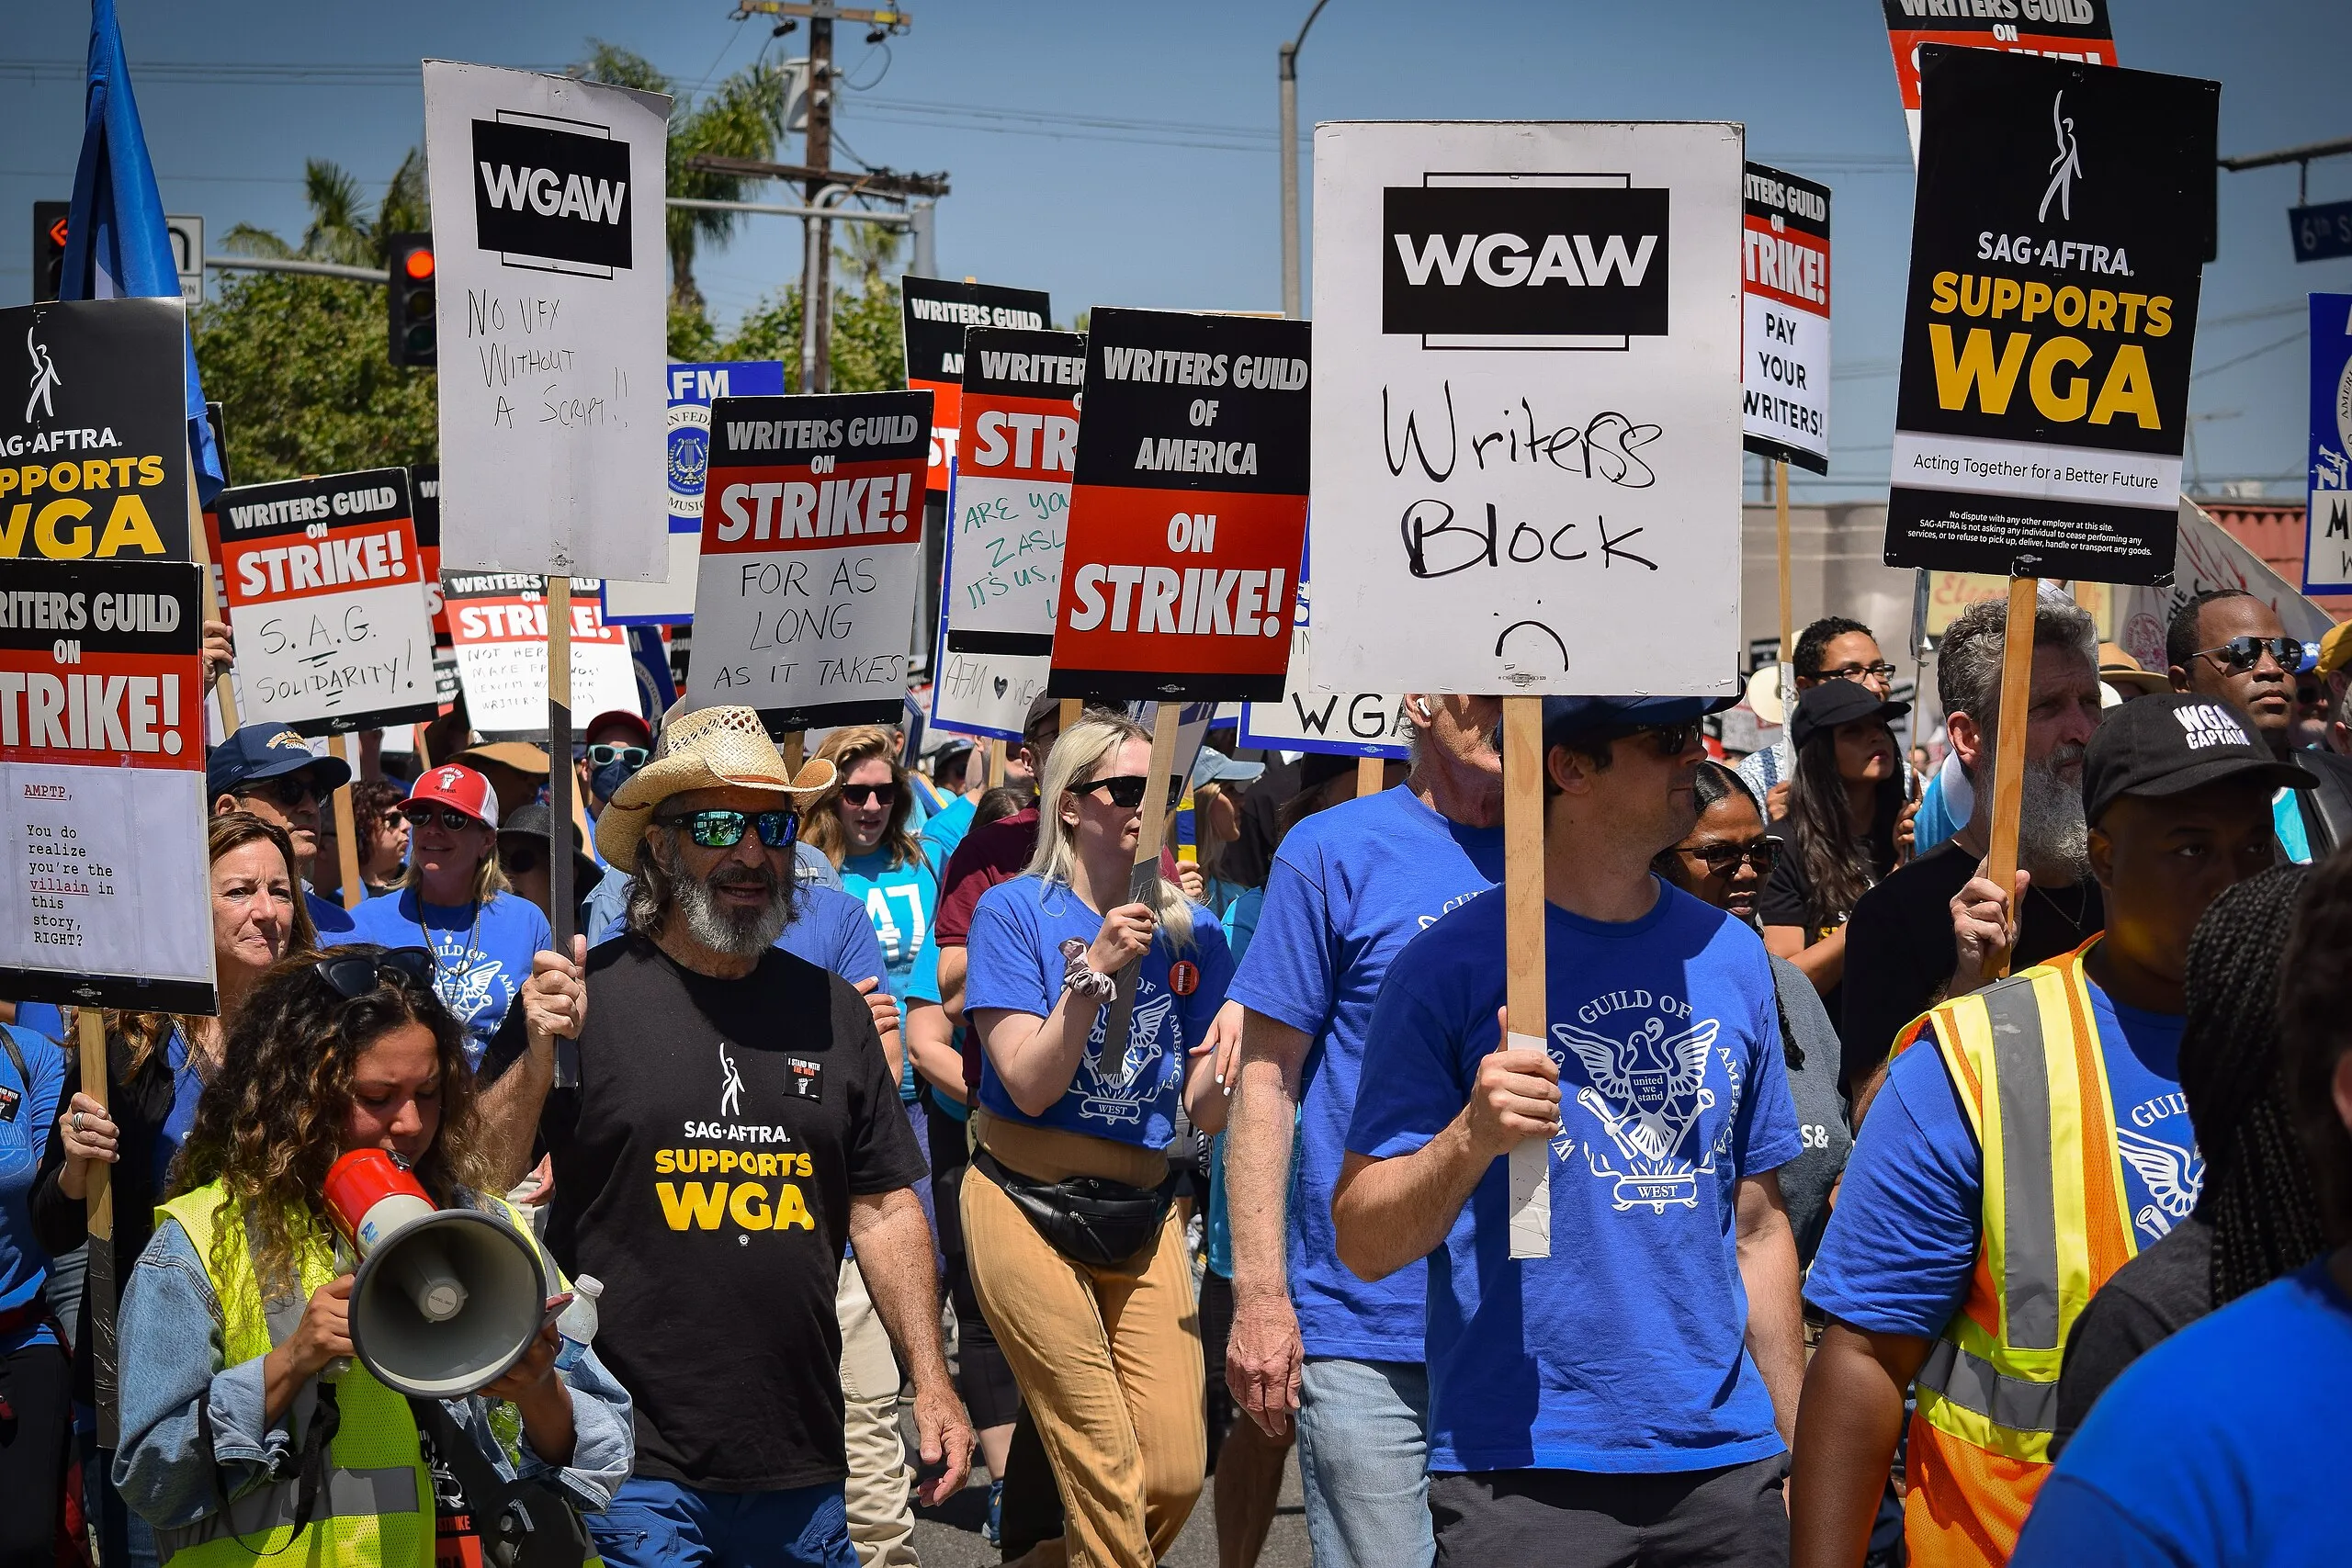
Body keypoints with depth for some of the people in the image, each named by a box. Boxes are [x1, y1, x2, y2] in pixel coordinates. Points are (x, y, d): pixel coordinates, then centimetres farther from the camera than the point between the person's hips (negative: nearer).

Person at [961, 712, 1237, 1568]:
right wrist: (1095, 971, -24)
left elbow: (1207, 1110, 5)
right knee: (1109, 1480, -5)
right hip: (1030, 1208, -4)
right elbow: (1031, 1086, -15)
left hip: (1144, 1210, 4)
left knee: (1176, 1476, 0)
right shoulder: (1015, 910, -7)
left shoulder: (1192, 931, 4)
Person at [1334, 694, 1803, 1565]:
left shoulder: (1731, 956, 6)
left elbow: (1757, 1228, 13)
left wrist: (1800, 1449, 11)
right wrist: (1472, 1136, -25)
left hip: (1726, 1462, 4)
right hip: (1523, 1477, -4)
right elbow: (1364, 1247, -8)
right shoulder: (1453, 963, -8)